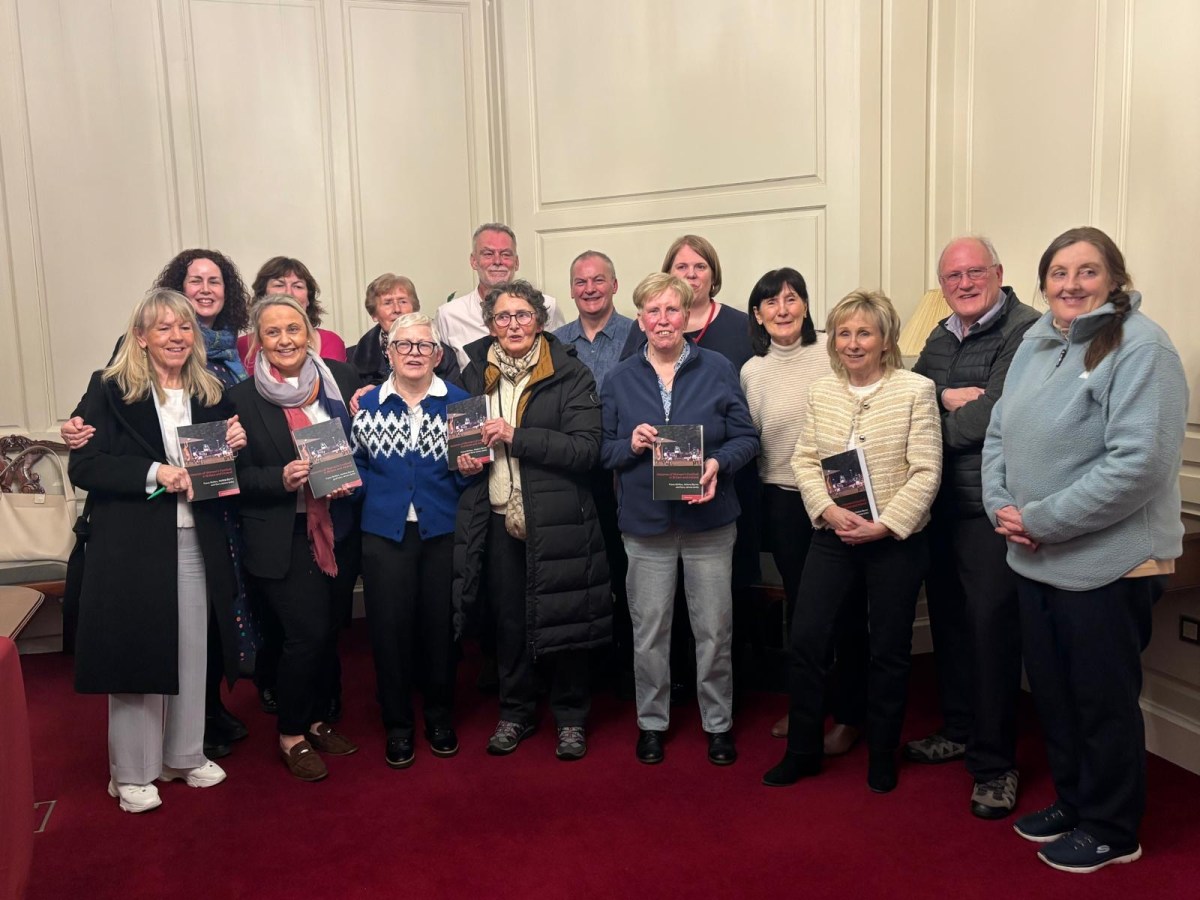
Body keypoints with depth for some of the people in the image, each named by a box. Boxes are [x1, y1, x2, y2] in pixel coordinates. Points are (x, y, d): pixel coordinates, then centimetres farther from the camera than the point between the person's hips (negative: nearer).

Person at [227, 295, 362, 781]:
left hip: (335, 529, 4)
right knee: (308, 632, -6)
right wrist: (282, 480, -21)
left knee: (326, 630, 12)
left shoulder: (340, 377, 1)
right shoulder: (243, 397, -6)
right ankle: (291, 734, 16)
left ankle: (318, 719, 33)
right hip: (282, 538, -3)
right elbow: (238, 476, -4)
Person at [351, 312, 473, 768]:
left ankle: (440, 717, 30)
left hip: (443, 531, 0)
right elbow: (357, 465, 12)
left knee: (440, 624, 8)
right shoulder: (369, 405, 5)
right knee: (389, 628, 4)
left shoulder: (458, 402, 2)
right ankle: (397, 726, 23)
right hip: (385, 532, 1)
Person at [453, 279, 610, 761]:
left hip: (556, 520, -3)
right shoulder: (474, 374, 7)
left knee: (563, 618, 5)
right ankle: (515, 712, 33)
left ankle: (570, 716, 26)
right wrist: (463, 457, -1)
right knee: (507, 620, 13)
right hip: (497, 519, 4)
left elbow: (586, 449, -16)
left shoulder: (570, 375, -6)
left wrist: (516, 436, -20)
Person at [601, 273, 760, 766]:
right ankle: (651, 721, 29)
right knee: (648, 629, 9)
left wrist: (719, 463, -18)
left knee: (714, 628, 7)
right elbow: (602, 449, 6)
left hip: (709, 518, -1)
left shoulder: (718, 369, 0)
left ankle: (719, 722, 27)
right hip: (645, 521, 1)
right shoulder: (620, 378, 4)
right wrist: (630, 445, -15)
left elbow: (746, 437, 0)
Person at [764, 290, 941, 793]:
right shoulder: (821, 391, 4)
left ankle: (882, 756, 30)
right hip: (832, 537, 3)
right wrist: (828, 510, -12)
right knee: (805, 641, 2)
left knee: (889, 651, 11)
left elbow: (926, 472, -11)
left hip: (896, 540, -3)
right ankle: (802, 751, 21)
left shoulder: (916, 389, -8)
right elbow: (804, 460, 4)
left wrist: (885, 525, -18)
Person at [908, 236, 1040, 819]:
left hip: (991, 508, -7)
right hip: (940, 504, 8)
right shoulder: (941, 339, 16)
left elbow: (995, 414, -20)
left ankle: (995, 764, 11)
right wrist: (946, 397, -11)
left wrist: (938, 429, -6)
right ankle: (959, 731, 34)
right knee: (948, 619, 16)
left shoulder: (1027, 330, -10)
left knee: (991, 630, -3)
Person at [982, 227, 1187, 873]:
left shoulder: (1140, 347, -15)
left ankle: (1111, 830, 29)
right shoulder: (1035, 342, 9)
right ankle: (1071, 801, 40)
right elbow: (999, 432, 12)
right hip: (1034, 559, 7)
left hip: (1107, 563, -7)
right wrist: (1000, 505, -4)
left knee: (1103, 702, 9)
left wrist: (1042, 521, -20)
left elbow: (1138, 463, -23)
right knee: (1051, 691, 19)